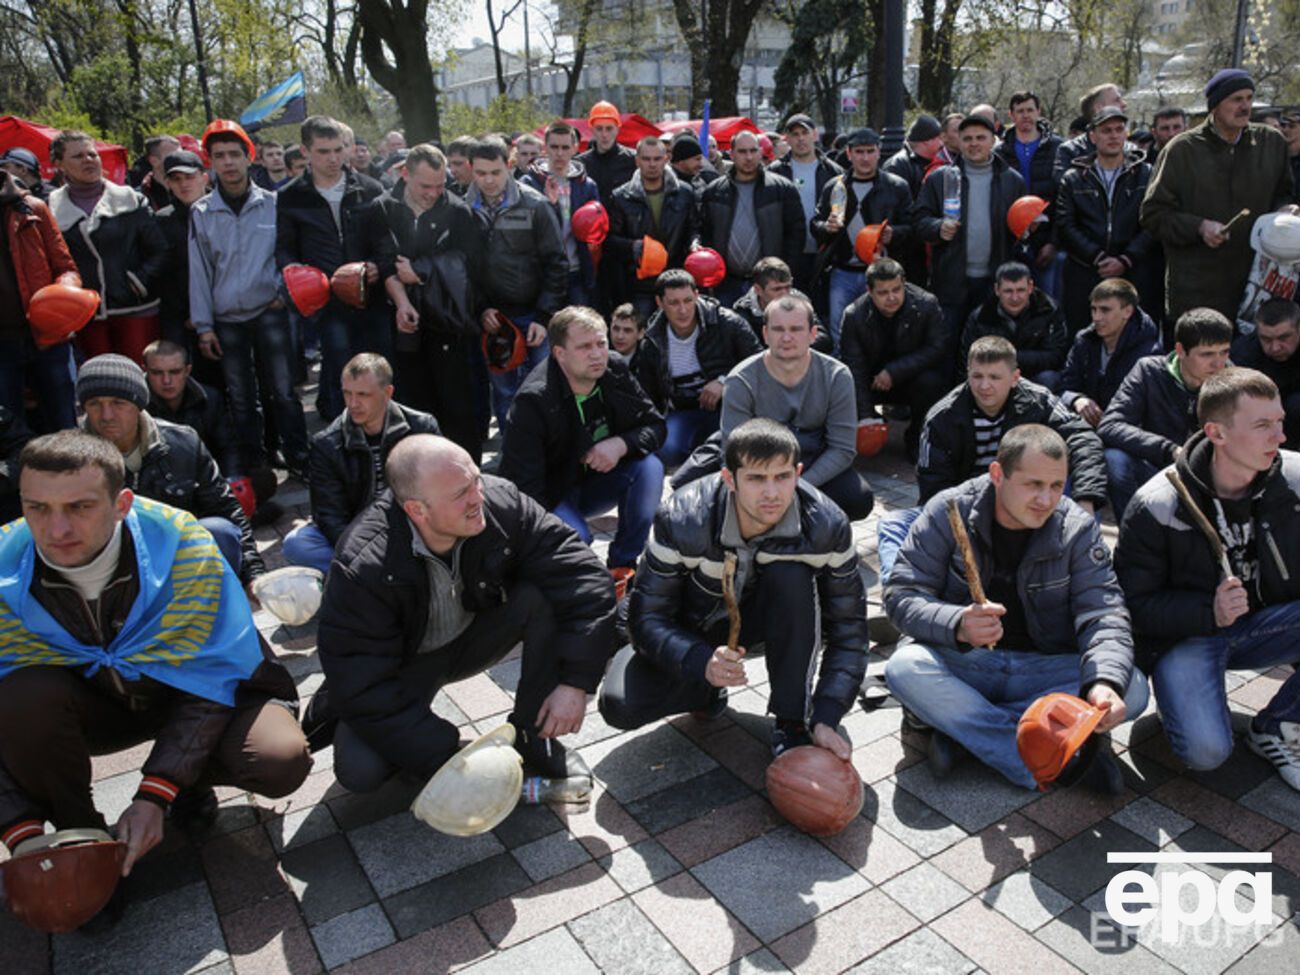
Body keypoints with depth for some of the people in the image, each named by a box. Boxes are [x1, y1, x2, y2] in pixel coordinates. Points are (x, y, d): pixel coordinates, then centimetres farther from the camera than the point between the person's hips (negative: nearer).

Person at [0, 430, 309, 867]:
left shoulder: (183, 550, -28)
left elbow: (208, 682, -20)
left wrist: (152, 797, -25)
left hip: (187, 693, -1)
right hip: (94, 705, 2)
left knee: (281, 760, -29)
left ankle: (189, 780, 7)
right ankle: (80, 835, -7)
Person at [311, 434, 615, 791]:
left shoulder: (500, 502, -26)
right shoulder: (362, 568, -32)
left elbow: (584, 574, -25)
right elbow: (361, 689, -28)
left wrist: (576, 682, -30)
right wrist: (447, 761, -29)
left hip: (474, 637, 3)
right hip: (407, 665, -2)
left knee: (544, 598, -26)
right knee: (359, 770, -27)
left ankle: (534, 737, -9)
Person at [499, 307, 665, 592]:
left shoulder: (616, 370, -10)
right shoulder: (533, 401, -25)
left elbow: (655, 426, -2)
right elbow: (521, 484, -24)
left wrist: (621, 444, -24)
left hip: (598, 481, 6)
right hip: (552, 494, -5)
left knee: (649, 467, -22)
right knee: (576, 537, -35)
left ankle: (622, 568, -12)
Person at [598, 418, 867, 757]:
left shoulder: (827, 526, -26)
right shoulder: (682, 521, -31)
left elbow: (848, 628, -19)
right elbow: (646, 618, -25)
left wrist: (825, 719, -29)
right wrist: (702, 663, -44)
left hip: (769, 615, 1)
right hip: (694, 629, 0)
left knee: (791, 576, -34)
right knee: (619, 705, -23)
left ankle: (791, 723, -18)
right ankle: (709, 690, 8)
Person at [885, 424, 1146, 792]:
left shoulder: (1078, 527, -4)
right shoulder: (948, 512, -10)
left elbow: (1103, 614, -12)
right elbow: (902, 596, -14)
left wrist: (1105, 682, -33)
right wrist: (957, 625, -35)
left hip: (1045, 670, 2)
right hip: (961, 663, -2)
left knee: (1131, 689, -24)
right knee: (904, 668, -33)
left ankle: (959, 726, -22)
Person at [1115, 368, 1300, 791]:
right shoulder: (1157, 506, -19)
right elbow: (1135, 603, -13)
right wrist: (1209, 613, -28)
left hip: (1264, 621, 5)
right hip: (1184, 636, -4)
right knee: (1206, 751, -26)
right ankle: (1181, 692, 10)